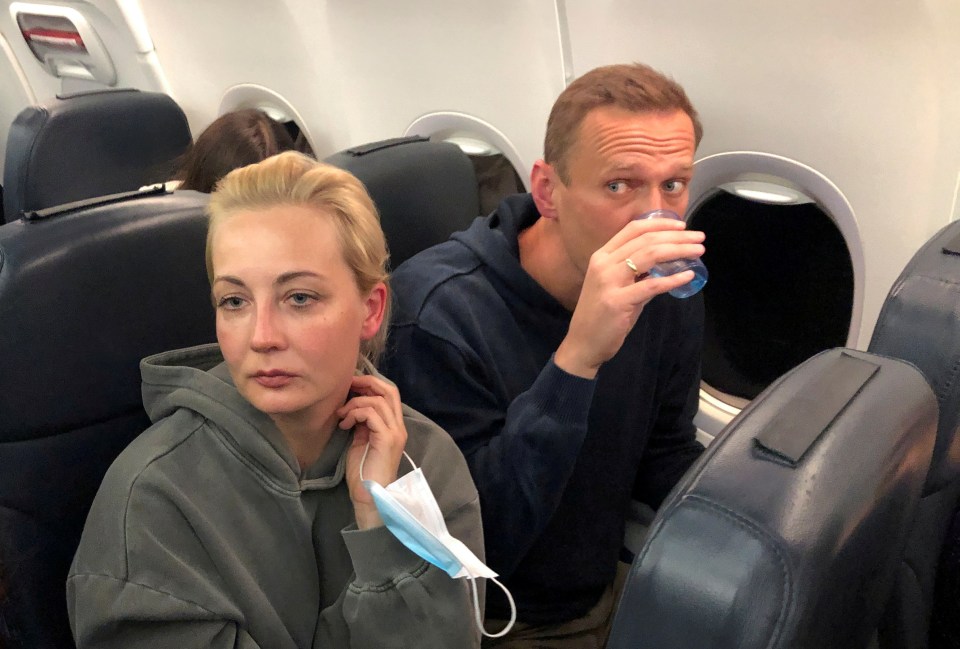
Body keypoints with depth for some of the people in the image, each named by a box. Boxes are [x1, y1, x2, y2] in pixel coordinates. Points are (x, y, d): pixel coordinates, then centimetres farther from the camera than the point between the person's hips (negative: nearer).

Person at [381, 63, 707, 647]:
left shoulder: (667, 291, -6)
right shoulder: (440, 313, -25)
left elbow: (664, 457, 6)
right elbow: (465, 550, -30)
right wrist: (577, 359, -39)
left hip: (609, 589, 5)